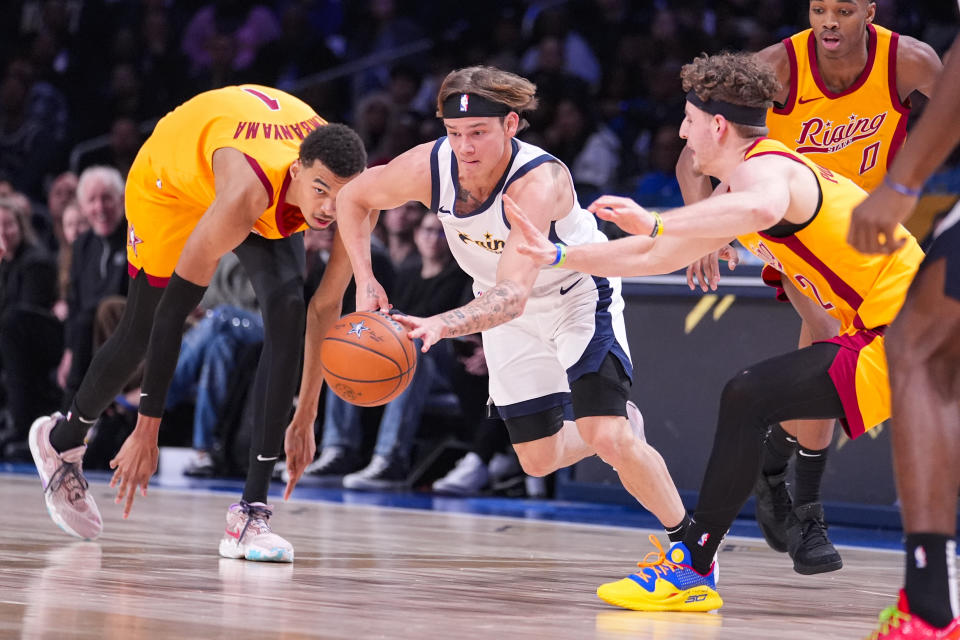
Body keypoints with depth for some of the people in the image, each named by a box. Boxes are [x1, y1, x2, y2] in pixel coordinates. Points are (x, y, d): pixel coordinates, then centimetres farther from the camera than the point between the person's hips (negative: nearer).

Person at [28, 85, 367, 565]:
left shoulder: (343, 177, -31)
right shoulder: (246, 194, -46)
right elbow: (174, 307, -40)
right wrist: (146, 431, -38)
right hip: (171, 178, -4)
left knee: (289, 316, -19)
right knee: (142, 334, 7)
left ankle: (251, 511, -19)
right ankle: (62, 440, 40)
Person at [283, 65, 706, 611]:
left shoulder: (540, 182, -40)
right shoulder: (429, 167, -26)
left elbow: (512, 296, -51)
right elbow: (353, 198, -4)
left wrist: (442, 324, -67)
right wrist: (365, 280, -16)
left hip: (579, 297, -5)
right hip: (507, 311, 6)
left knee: (608, 436, -23)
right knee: (539, 460, 9)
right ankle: (620, 427, 42)